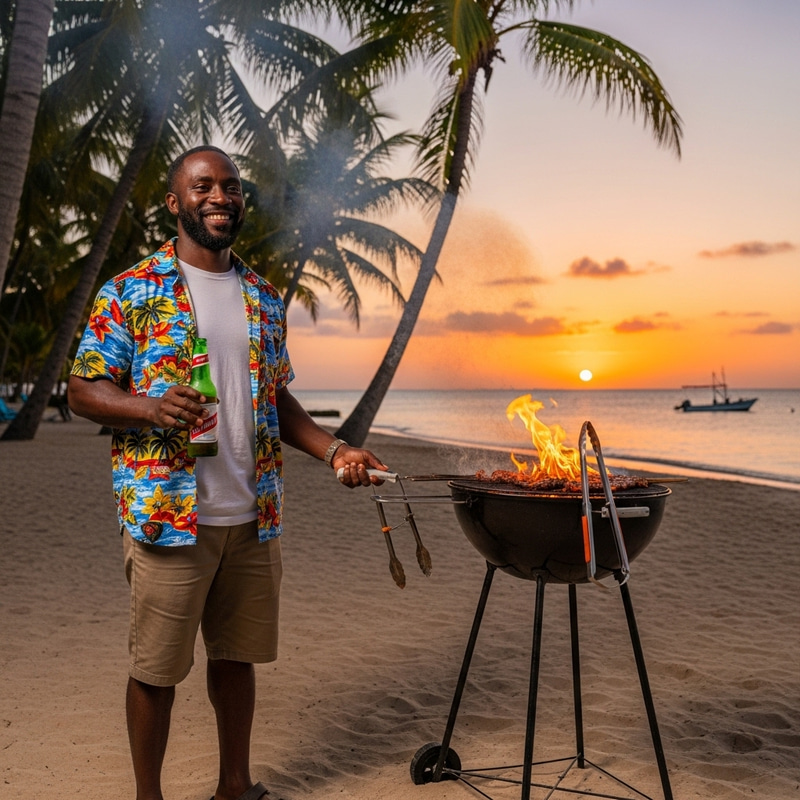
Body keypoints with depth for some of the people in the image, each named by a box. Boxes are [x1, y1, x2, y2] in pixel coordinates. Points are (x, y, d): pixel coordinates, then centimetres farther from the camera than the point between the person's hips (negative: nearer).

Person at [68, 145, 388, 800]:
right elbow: (84, 390, -3)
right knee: (156, 666, 6)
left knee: (237, 653, 15)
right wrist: (151, 407, -22)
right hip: (167, 515, -4)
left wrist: (333, 450, 3)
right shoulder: (131, 292, -3)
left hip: (255, 516, 5)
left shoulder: (264, 299, 12)